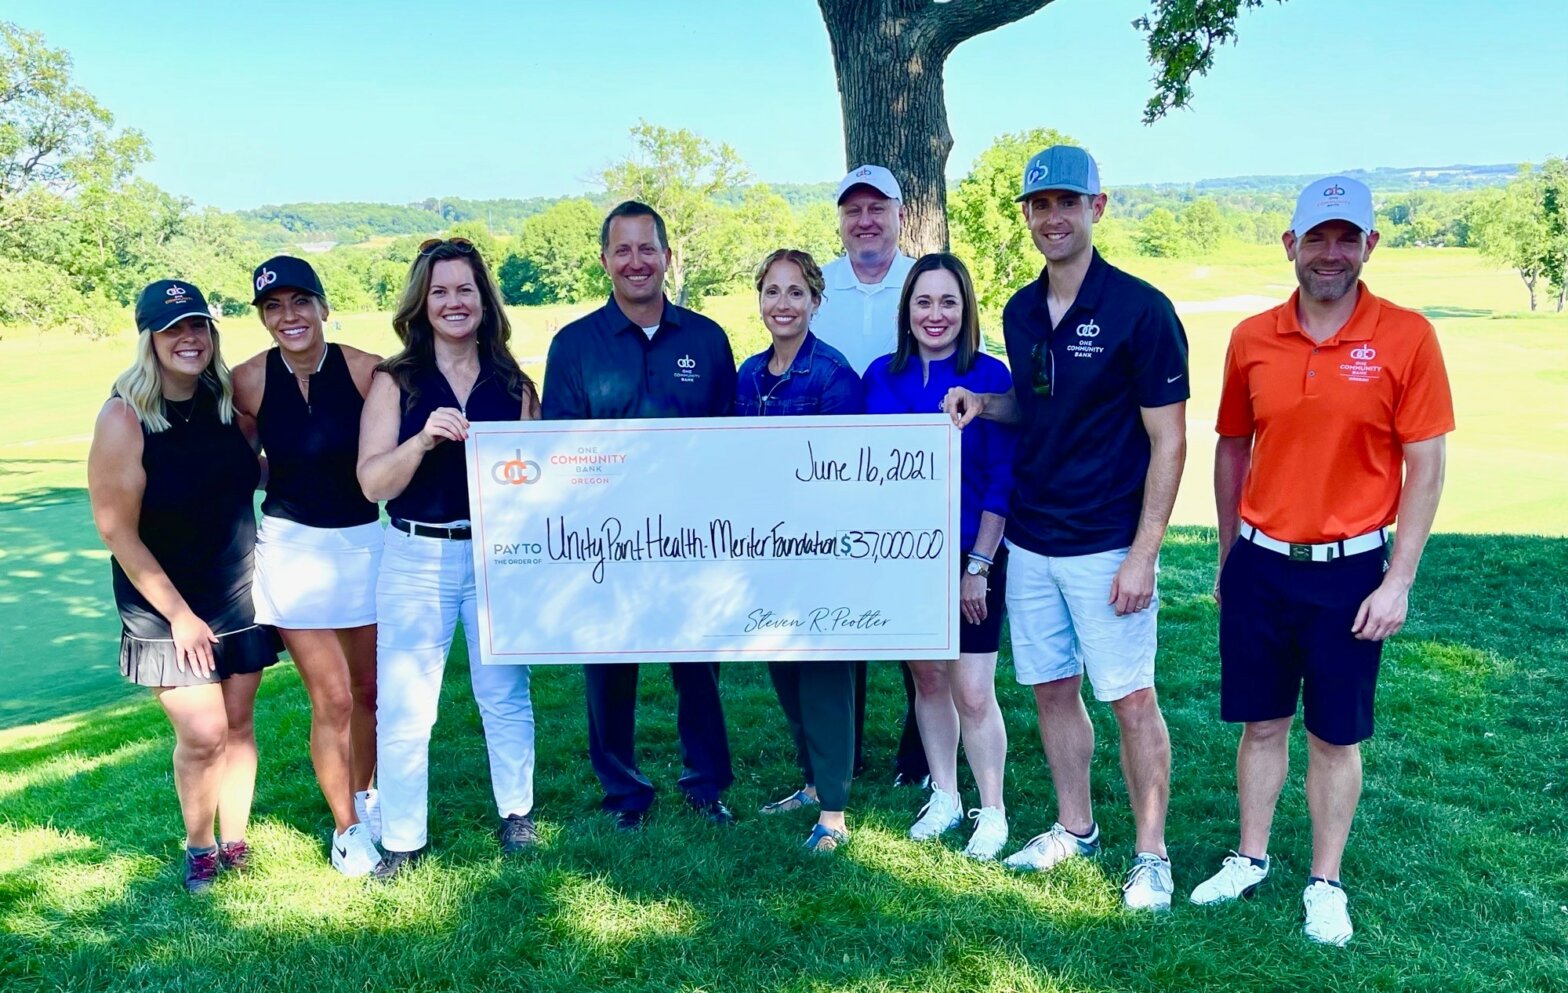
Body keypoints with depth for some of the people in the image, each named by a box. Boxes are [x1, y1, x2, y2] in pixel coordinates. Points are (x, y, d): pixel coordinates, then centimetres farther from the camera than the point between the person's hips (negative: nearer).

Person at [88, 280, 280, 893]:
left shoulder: (227, 401, -2)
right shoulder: (125, 418, -16)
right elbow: (116, 530, -15)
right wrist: (179, 613, -14)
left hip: (241, 595, 4)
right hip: (168, 607, -4)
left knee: (238, 723, 10)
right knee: (203, 734, -5)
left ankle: (235, 844, 27)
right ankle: (198, 848, 20)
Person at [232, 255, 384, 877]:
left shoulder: (365, 370, -13)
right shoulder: (247, 382, -7)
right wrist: (279, 481, -4)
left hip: (366, 541, 1)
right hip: (293, 546, -1)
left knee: (371, 690, 14)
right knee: (332, 699, 0)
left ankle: (364, 794, 40)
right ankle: (346, 828, 20)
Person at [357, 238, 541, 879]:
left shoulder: (511, 382, 5)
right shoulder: (394, 381, 0)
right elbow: (373, 483, -8)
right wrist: (423, 439, -23)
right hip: (417, 559, -1)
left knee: (506, 694, 11)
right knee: (404, 708, 1)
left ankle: (516, 813, 29)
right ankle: (402, 839, 14)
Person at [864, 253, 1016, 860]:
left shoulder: (990, 377, -8)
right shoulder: (882, 377, 3)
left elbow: (1001, 479, -8)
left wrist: (978, 565, -11)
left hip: (972, 558, -4)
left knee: (972, 693, -3)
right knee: (927, 680, 14)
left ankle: (992, 813, 16)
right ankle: (943, 798, 30)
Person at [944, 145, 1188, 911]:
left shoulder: (1140, 309, -12)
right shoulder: (1021, 312, 7)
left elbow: (1168, 439, -12)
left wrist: (1143, 553, -16)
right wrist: (982, 403, -1)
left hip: (1107, 546, -6)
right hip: (1030, 541, 6)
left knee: (1132, 701, 1)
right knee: (1051, 689, 14)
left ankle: (1151, 855, 18)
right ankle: (1075, 829, 32)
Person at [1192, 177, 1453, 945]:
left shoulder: (1406, 337, -8)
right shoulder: (1252, 339, 0)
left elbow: (1425, 466, -7)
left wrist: (1398, 581, -9)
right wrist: (1227, 557, 12)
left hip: (1349, 569, -2)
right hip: (1260, 565, 3)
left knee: (1336, 737, 11)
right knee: (1261, 723, 15)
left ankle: (1326, 884, 28)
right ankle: (1249, 859, 32)